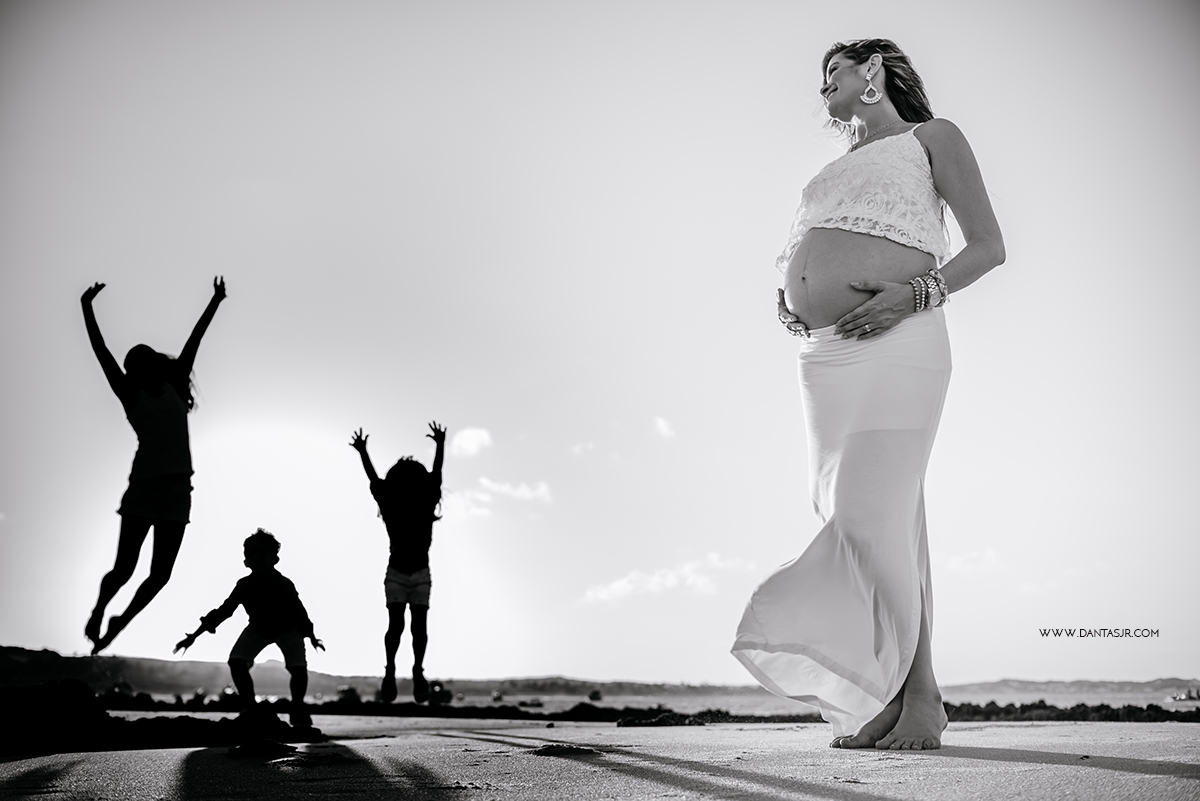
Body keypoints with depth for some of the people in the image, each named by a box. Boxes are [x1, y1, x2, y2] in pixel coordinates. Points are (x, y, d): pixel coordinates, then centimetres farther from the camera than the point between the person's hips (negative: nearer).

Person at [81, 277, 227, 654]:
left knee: (160, 574, 2)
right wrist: (87, 308, 0)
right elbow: (101, 351, 3)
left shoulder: (173, 388, 15)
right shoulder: (131, 393, 6)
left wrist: (215, 303, 22)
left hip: (178, 487, 4)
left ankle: (120, 621, 23)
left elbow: (193, 342, 17)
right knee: (124, 567, -6)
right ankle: (98, 613, 22)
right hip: (144, 484, -3)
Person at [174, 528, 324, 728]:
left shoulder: (284, 584, -32)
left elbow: (299, 612, -25)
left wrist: (312, 638, -32)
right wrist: (194, 636, -18)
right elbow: (224, 610, -17)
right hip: (257, 629, 3)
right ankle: (250, 708, -7)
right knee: (236, 662, -20)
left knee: (298, 667, -25)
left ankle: (297, 709, -4)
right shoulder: (244, 585, -24)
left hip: (288, 630, -3)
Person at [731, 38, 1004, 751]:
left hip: (894, 345, -6)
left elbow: (990, 247, 3)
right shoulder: (837, 170, 30)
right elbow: (804, 266, 30)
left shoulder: (930, 137, 12)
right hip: (824, 353, 6)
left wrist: (914, 294, -13)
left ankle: (919, 697, -8)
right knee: (871, 518, 1)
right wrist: (787, 302, 6)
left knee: (871, 513, -17)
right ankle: (893, 696, 3)